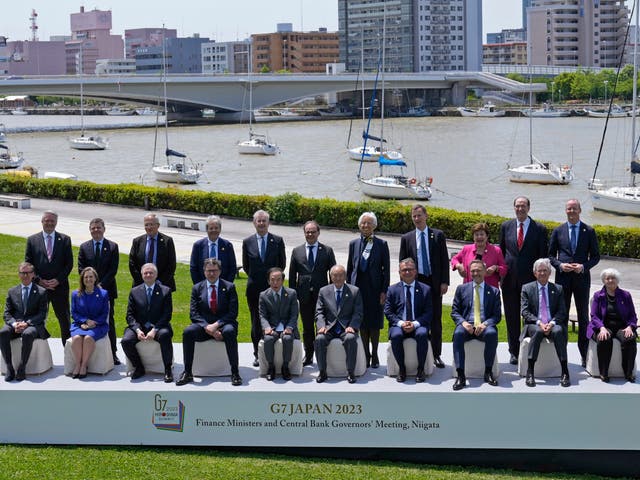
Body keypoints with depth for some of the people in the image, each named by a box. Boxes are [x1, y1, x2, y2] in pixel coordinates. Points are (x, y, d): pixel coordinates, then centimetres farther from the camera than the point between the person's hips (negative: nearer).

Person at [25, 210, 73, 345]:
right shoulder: (32, 240, 5)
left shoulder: (65, 240, 4)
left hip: (59, 286, 0)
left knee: (64, 318, 4)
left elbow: (69, 263, 1)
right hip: (39, 286, 1)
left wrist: (58, 280, -10)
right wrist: (39, 280, -8)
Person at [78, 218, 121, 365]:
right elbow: (81, 269, 2)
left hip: (107, 289, -1)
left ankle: (112, 353, 6)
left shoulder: (112, 247, 3)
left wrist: (101, 285, -13)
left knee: (109, 321, 2)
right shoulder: (84, 247, 7)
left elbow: (113, 270, -3)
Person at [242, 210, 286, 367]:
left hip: (273, 287, -1)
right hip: (254, 288, 1)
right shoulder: (247, 242, 3)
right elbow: (245, 265, 12)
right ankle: (258, 354, 12)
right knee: (256, 321, 6)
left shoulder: (278, 241, 1)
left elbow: (282, 263, 9)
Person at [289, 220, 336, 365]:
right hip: (304, 295, 2)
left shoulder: (327, 250, 4)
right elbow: (292, 275, 9)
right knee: (307, 327, 9)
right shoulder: (297, 251, 8)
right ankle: (308, 356, 18)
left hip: (322, 294, -2)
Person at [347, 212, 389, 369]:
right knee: (362, 323, 6)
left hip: (375, 289, -2)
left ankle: (374, 355, 13)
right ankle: (366, 355, 14)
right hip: (358, 288, 2)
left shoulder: (381, 244, 0)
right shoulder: (353, 244, 7)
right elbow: (349, 268, 11)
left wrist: (384, 291, -7)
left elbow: (386, 269, -1)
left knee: (375, 323, 2)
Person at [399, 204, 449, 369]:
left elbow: (444, 260, 3)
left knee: (436, 320, 3)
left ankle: (436, 355, 9)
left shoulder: (438, 235, 5)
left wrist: (444, 281, -5)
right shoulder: (406, 238, 7)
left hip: (434, 283, -1)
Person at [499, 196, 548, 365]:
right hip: (510, 279, 2)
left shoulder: (539, 229, 1)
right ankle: (514, 352, 15)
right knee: (512, 317, 7)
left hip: (531, 279, -2)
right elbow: (501, 251, 13)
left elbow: (544, 255, 2)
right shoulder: (506, 226, 8)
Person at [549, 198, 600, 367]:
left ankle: (584, 354, 11)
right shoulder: (558, 231, 5)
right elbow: (551, 255, 8)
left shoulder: (589, 231, 3)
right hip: (563, 278, 1)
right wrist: (560, 265, -10)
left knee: (583, 317, 5)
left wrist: (583, 266, -12)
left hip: (582, 278, -1)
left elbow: (596, 256, 5)